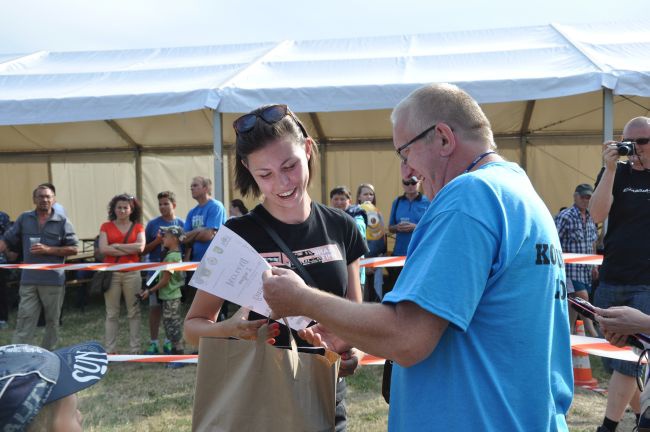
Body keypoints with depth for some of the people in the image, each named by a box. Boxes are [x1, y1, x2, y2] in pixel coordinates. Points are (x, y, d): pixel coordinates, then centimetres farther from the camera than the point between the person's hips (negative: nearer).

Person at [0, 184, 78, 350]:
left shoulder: (62, 222, 0)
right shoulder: (24, 219, 8)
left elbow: (73, 249, -2)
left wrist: (48, 249, -12)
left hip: (53, 280, -1)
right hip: (28, 280, 1)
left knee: (52, 321, 10)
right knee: (24, 320, -1)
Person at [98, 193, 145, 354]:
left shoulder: (138, 227, 8)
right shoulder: (106, 226, 7)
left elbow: (140, 247, -9)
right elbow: (103, 249, -8)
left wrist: (116, 246, -7)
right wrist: (130, 249, -8)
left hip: (132, 274, 0)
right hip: (111, 273, 0)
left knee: (134, 312, 4)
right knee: (112, 313, 4)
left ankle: (135, 349, 10)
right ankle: (110, 350, 9)